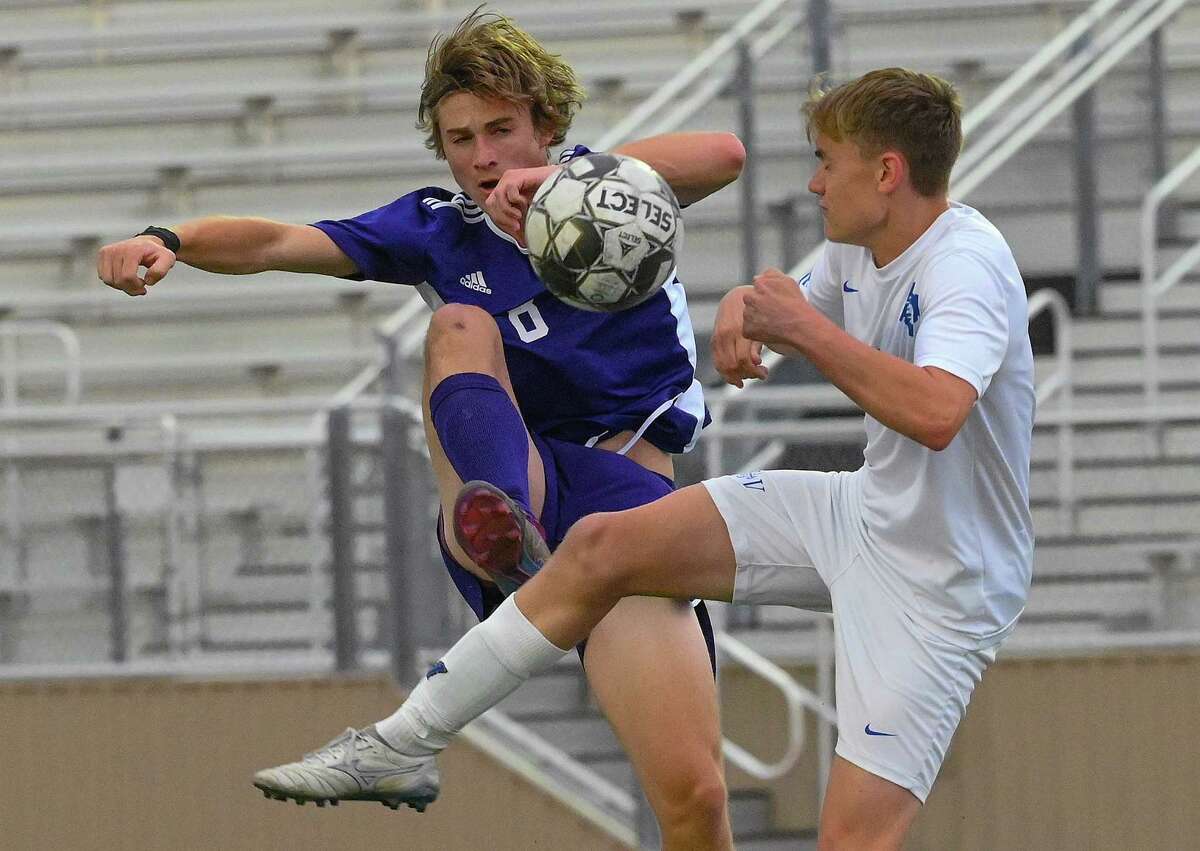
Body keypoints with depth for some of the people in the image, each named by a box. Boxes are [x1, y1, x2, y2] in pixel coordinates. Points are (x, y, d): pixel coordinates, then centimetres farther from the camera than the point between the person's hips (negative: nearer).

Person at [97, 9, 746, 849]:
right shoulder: (439, 229, 11)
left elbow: (723, 154, -14)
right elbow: (281, 243, -1)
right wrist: (168, 241, -20)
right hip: (516, 486, 1)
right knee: (460, 325, -26)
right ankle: (501, 542, -51)